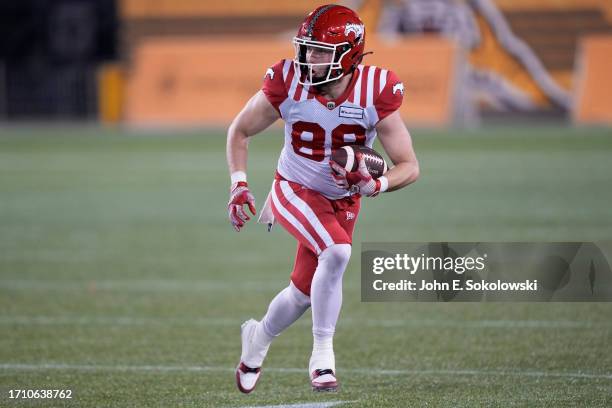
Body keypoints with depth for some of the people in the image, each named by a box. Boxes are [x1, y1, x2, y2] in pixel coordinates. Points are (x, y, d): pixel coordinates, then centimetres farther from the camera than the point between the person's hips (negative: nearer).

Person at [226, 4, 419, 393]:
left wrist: (373, 185, -35)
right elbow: (239, 131, -4)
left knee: (304, 293, 11)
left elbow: (410, 167, -17)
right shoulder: (289, 83, -22)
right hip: (295, 190, -3)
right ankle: (322, 354, -16)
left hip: (342, 201, 3)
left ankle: (259, 338, 44)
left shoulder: (375, 92, -22)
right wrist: (239, 185, -15)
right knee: (337, 252, -30)